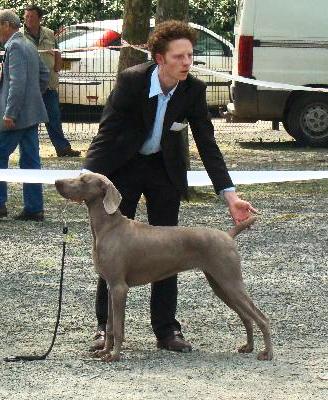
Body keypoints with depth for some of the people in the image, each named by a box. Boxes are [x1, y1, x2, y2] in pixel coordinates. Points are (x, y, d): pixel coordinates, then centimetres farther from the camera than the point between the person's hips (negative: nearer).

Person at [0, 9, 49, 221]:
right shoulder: (29, 46, 15)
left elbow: (17, 82, -23)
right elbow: (44, 74, 23)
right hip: (32, 113, 9)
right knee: (30, 160, 8)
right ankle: (34, 208, 8)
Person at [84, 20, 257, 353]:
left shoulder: (193, 89, -16)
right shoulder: (131, 80, -24)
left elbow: (207, 145, -12)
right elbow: (107, 132, -20)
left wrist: (230, 195, -19)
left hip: (165, 169, 2)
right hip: (123, 166, -2)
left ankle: (166, 330, 8)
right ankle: (106, 327, 8)